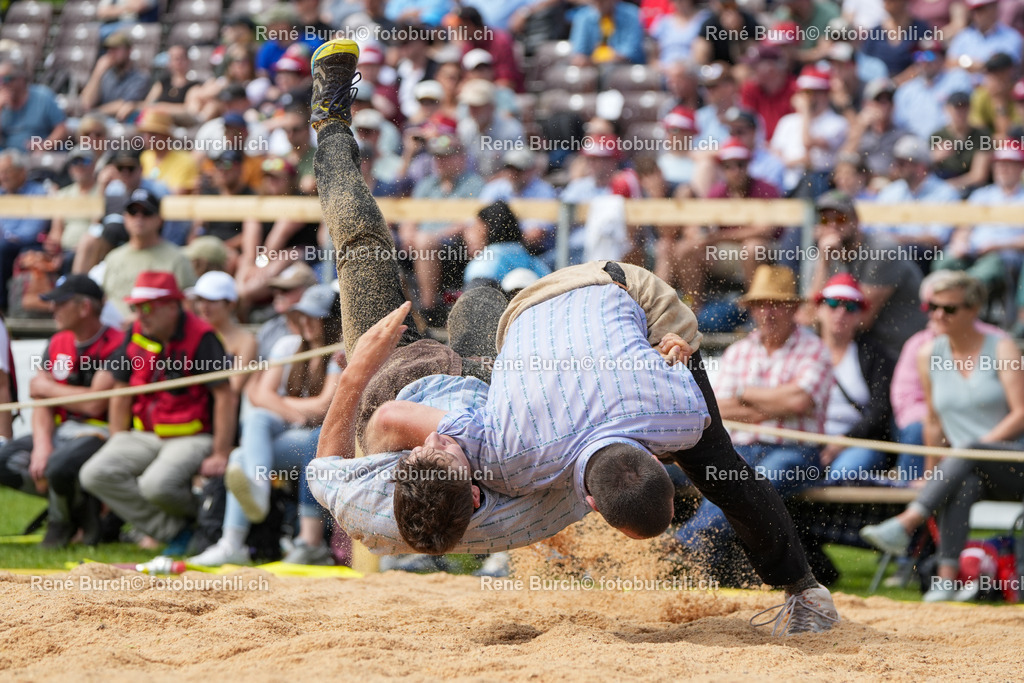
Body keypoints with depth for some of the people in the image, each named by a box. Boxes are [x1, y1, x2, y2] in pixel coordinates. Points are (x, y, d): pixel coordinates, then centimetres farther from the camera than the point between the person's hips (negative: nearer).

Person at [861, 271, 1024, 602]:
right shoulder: (929, 354, 12)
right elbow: (934, 422, 18)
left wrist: (978, 445, -16)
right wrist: (936, 472, 10)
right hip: (968, 470, 2)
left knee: (968, 453, -36)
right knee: (963, 483, -35)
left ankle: (904, 524, -46)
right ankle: (947, 576, -48)